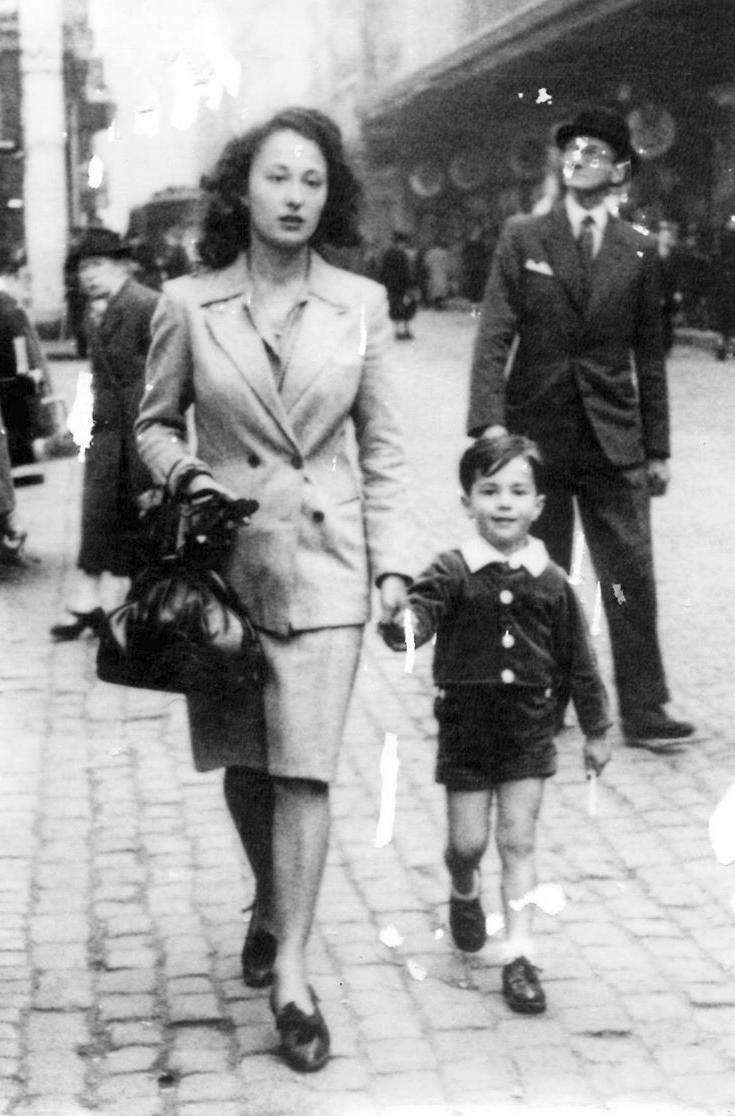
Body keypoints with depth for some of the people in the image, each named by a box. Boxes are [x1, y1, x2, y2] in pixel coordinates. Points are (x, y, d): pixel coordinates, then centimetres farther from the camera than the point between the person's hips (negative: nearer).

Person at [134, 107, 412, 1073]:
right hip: (223, 555, 1)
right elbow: (156, 421, 10)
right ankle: (270, 906, 38)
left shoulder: (361, 304, 0)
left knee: (304, 766, -7)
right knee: (243, 761, 12)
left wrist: (393, 560, 1)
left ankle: (289, 973, -3)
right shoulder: (188, 304, -2)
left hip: (324, 558, -1)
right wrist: (185, 473, -10)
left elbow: (382, 447, 5)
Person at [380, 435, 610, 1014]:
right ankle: (465, 894, 41)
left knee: (518, 841, 0)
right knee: (468, 841, 7)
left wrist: (596, 730, 11)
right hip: (466, 722, -1)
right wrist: (399, 625, -47)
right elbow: (419, 613, -23)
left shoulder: (551, 582, -1)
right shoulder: (453, 573, -7)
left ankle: (519, 955, 5)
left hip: (528, 726, 1)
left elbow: (578, 661, 7)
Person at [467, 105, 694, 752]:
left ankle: (644, 712, 4)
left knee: (632, 576, -2)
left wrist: (657, 449, 7)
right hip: (536, 431, -1)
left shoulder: (638, 252, 6)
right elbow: (494, 338, -5)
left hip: (613, 438, 1)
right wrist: (488, 421, -16)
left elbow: (649, 357, 9)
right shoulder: (522, 239, 2)